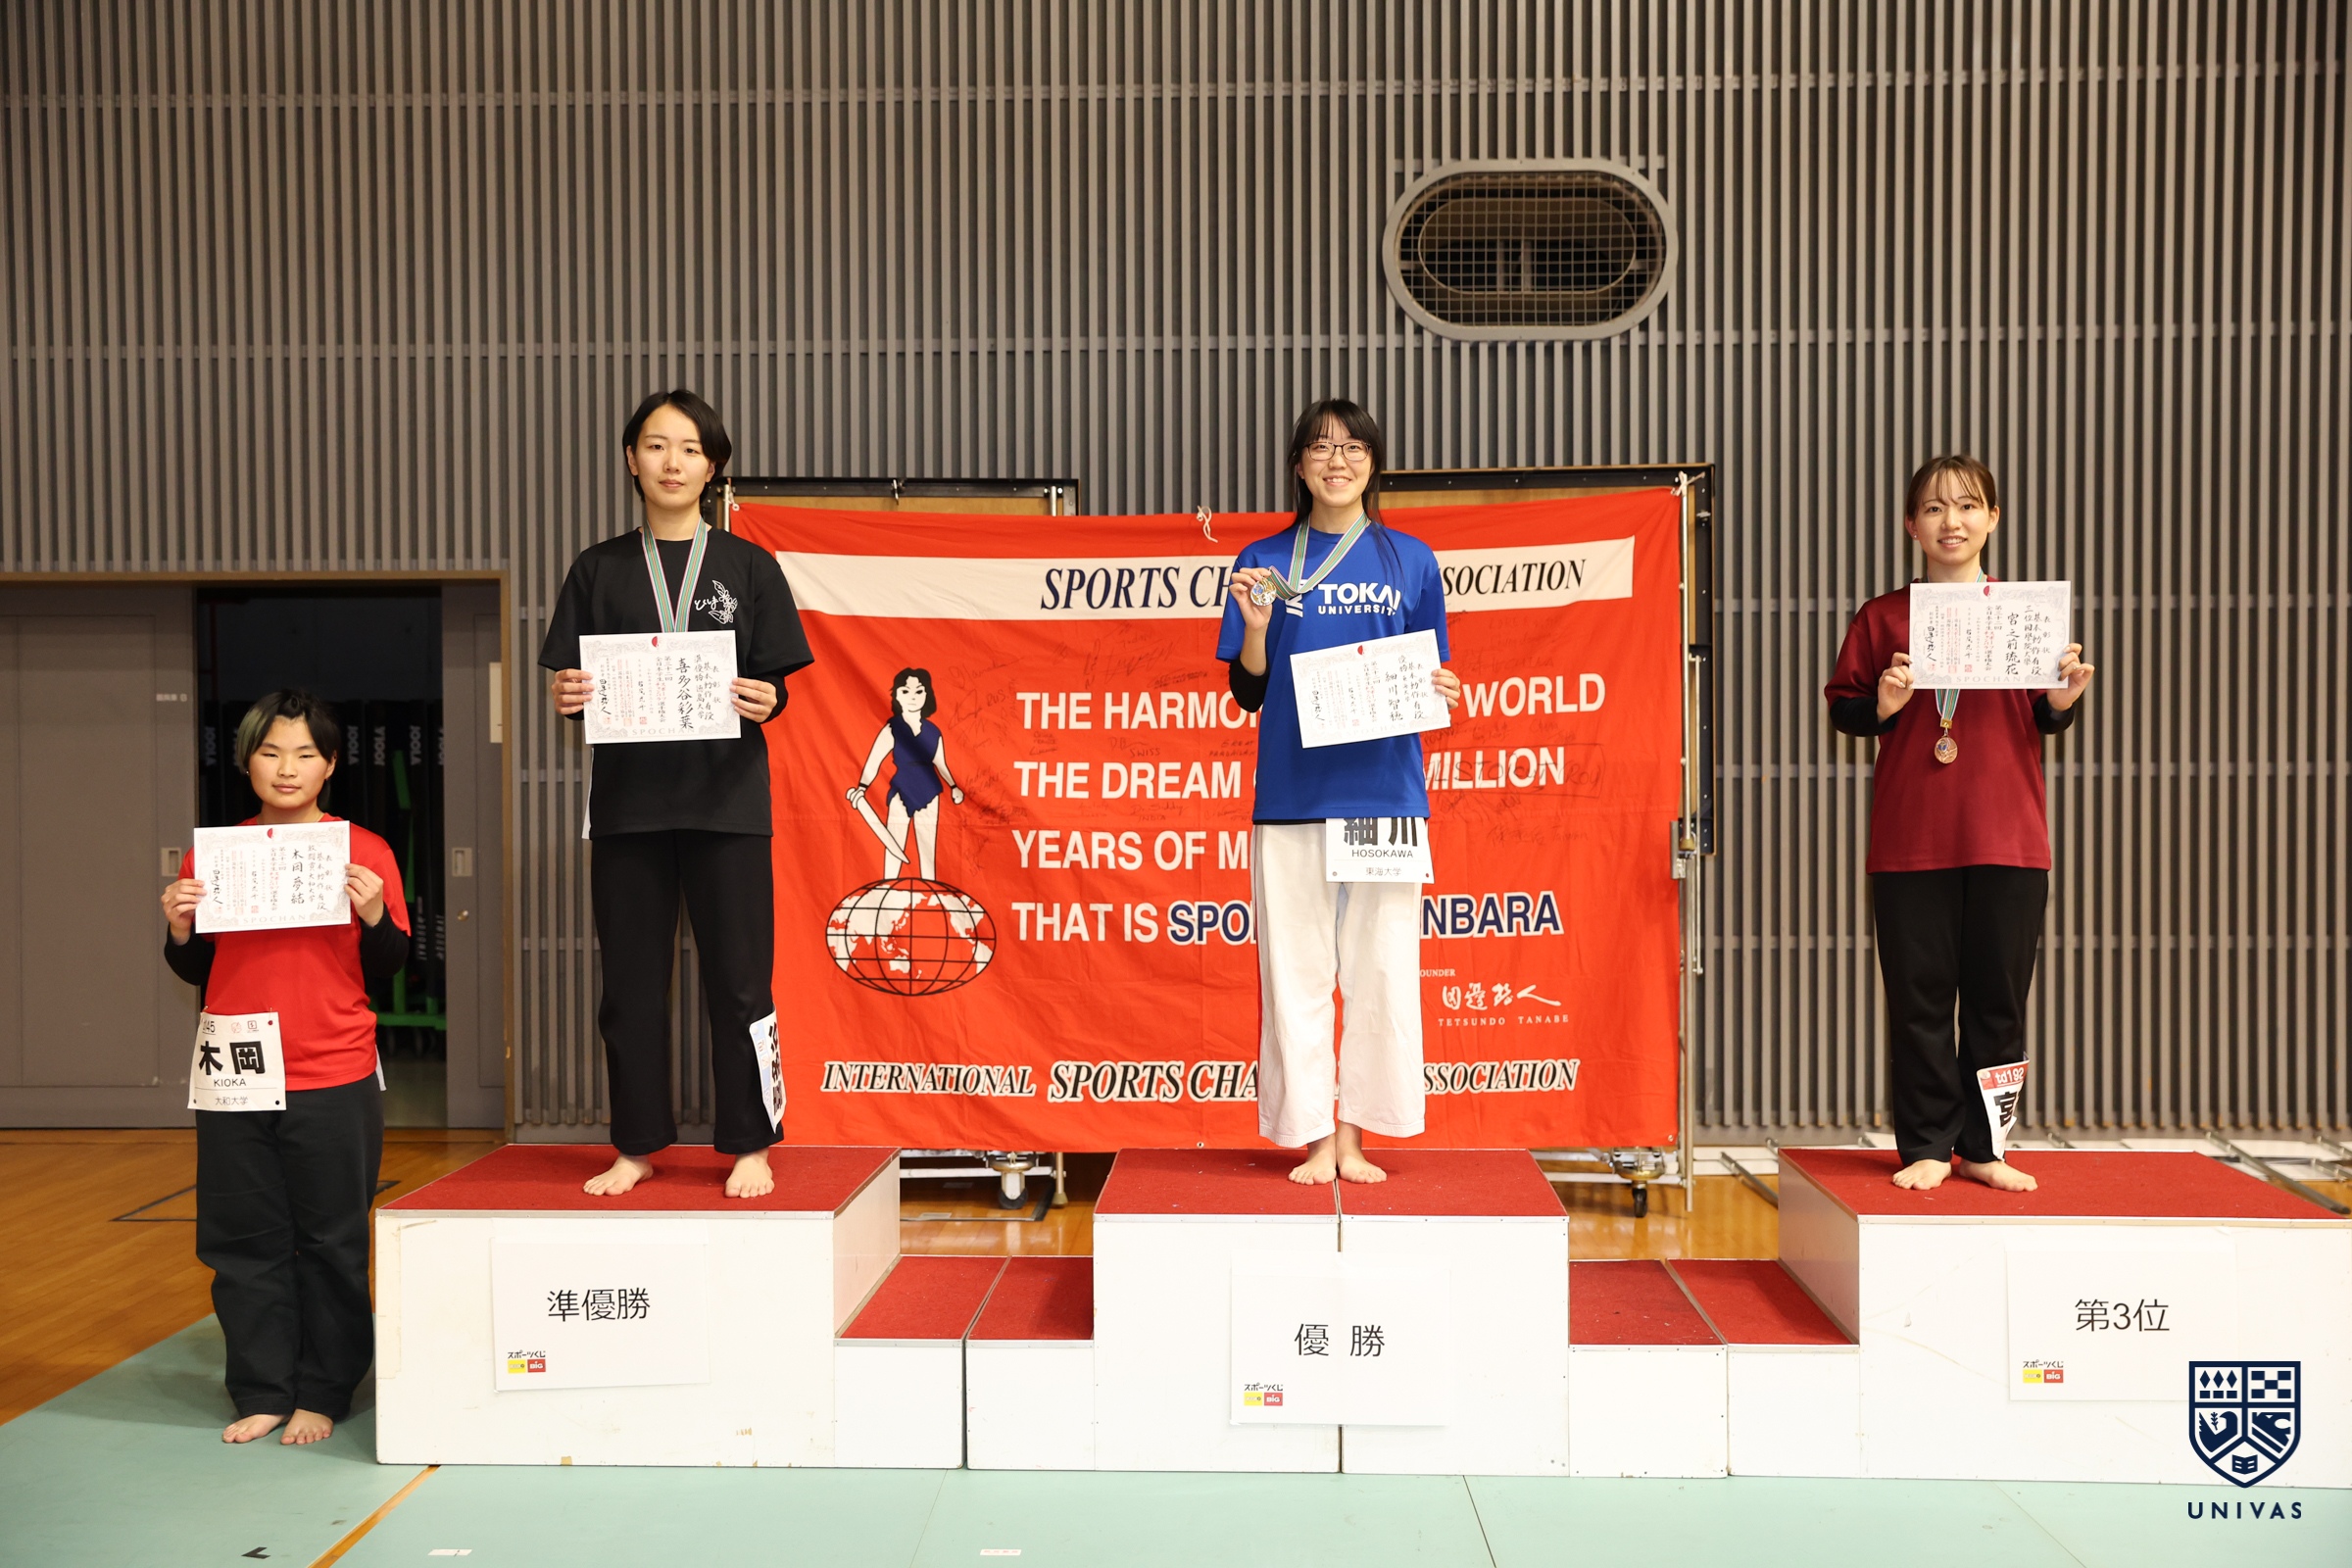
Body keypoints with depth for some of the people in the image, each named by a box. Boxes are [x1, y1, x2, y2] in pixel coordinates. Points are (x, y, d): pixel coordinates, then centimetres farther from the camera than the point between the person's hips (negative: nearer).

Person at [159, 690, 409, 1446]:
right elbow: (195, 971, 13)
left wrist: (374, 915, -15)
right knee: (245, 1244, 9)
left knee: (331, 1244, 6)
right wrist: (178, 929, -7)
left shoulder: (364, 852, -1)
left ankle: (323, 1393, 18)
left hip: (335, 1083, -2)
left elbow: (387, 970, 2)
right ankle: (262, 1392, 21)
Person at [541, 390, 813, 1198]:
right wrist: (568, 699, -12)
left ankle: (749, 1147, 11)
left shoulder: (748, 567, 6)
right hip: (628, 799, 2)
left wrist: (764, 703, -16)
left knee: (738, 978, -1)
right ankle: (637, 1146, 19)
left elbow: (776, 684, 5)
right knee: (630, 981, 7)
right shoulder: (599, 570, 11)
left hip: (726, 800, -2)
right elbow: (574, 687, 10)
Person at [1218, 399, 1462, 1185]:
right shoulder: (1264, 561, 7)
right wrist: (1255, 625, -12)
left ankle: (1355, 1135, 14)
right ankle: (1313, 1138, 12)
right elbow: (1247, 692, 5)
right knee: (1296, 970, 1)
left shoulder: (1409, 560, 9)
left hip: (1385, 791, 1)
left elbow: (1431, 679, 12)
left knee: (1381, 967, 2)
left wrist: (1439, 692, -10)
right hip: (1292, 793, 0)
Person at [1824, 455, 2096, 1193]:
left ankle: (1984, 1147, 19)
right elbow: (1841, 705, 7)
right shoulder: (1882, 618, 5)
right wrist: (1880, 706, -13)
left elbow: (2045, 721, 12)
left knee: (1998, 994, 6)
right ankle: (1926, 1146, 14)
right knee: (1918, 994, 3)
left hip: (2009, 836, 1)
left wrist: (2063, 702, -9)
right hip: (1909, 838, -1)